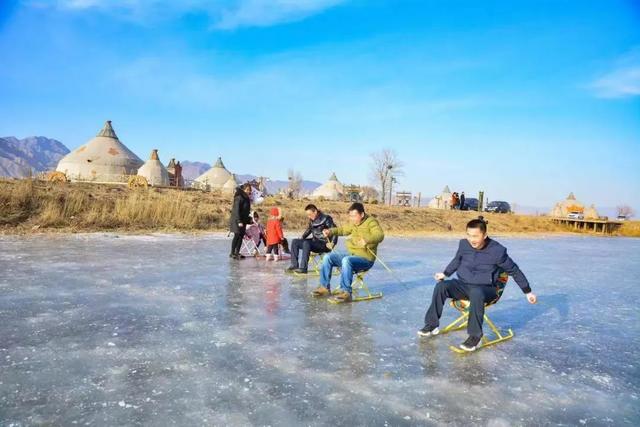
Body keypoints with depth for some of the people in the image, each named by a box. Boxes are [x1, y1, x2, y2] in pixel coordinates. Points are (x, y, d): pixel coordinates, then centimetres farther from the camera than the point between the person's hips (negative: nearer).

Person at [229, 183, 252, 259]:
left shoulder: (246, 198, 12)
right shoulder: (239, 198, -15)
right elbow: (236, 210, -19)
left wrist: (249, 219, 17)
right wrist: (239, 221, -22)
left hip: (243, 220, 8)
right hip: (237, 220, -8)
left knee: (241, 236, 8)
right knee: (237, 236, -7)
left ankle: (237, 253, 15)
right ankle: (232, 253, 1)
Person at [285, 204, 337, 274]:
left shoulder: (326, 219, -11)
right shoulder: (312, 220, 10)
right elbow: (308, 230, 27)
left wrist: (332, 243, -30)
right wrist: (301, 238, 14)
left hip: (324, 244, -8)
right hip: (314, 242, 8)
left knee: (306, 243, -34)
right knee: (295, 242, -2)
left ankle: (303, 268, -32)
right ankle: (294, 265, -7)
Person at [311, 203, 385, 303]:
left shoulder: (371, 222, -13)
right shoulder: (353, 223, 11)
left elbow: (380, 236, -30)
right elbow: (343, 230, 29)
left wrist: (366, 240, -49)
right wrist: (331, 231, 11)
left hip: (366, 258, -9)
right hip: (351, 255, 9)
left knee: (346, 260, -36)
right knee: (328, 257, 3)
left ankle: (346, 292, -32)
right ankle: (325, 287, 7)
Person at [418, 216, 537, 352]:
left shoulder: (497, 251, -14)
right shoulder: (464, 244, -3)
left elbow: (514, 270, -1)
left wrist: (528, 292, 3)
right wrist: (445, 274, 23)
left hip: (486, 289, -4)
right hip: (464, 284, 4)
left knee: (476, 293, -41)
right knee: (441, 286, -25)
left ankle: (475, 336, -29)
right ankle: (432, 325, -12)